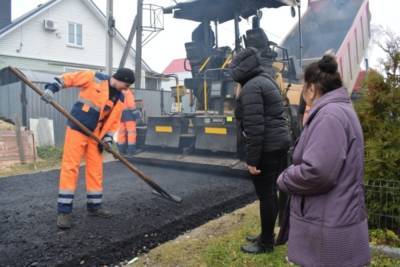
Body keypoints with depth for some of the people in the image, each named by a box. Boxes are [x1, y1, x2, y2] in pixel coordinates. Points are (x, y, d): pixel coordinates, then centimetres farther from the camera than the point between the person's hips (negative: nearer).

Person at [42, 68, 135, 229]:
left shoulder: (120, 99, 8)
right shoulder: (94, 78, -7)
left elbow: (114, 121, 10)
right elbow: (69, 78, -5)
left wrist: (108, 138, -2)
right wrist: (52, 87, -17)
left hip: (95, 135, 6)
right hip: (76, 129, -6)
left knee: (96, 170, 9)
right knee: (70, 168, -7)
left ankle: (94, 206, 22)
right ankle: (64, 211, -1)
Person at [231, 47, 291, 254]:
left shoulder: (251, 87, -15)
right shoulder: (265, 81, 16)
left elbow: (254, 127, -22)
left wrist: (252, 159, -18)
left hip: (266, 148, -10)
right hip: (279, 143, 10)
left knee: (265, 195, 2)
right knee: (270, 192, 18)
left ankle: (266, 243, 17)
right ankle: (267, 235, 33)